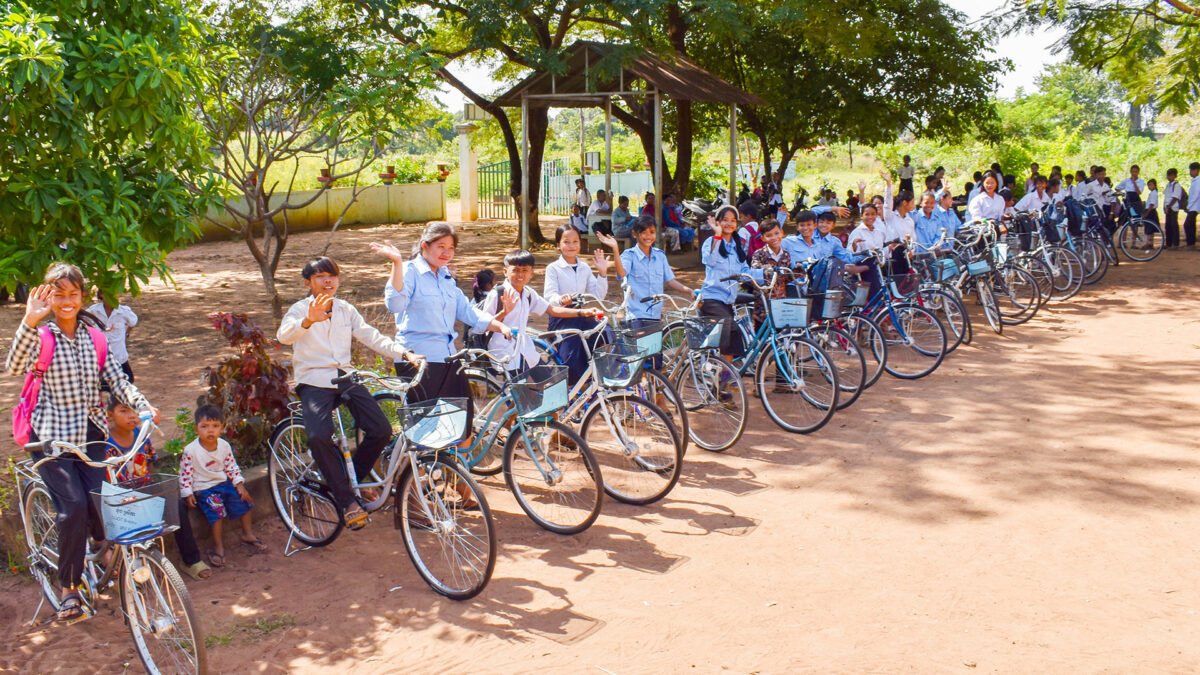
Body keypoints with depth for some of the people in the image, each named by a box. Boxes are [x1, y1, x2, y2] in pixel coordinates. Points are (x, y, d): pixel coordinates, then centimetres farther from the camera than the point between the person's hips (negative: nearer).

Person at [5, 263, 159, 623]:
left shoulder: (94, 336, 6)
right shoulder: (41, 336, -7)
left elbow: (117, 380, 3)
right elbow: (14, 367, -27)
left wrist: (143, 405, -14)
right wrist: (30, 321, -40)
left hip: (89, 432, 4)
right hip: (51, 436, -4)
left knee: (100, 504, -4)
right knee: (73, 507, -15)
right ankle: (68, 587, 2)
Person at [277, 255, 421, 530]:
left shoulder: (346, 310, 13)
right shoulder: (300, 310, -1)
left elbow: (373, 337, 9)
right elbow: (284, 335, -22)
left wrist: (405, 353, -8)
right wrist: (309, 321, -45)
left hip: (346, 378, 5)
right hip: (314, 382, -4)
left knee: (381, 430, -12)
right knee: (319, 437, -29)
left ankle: (354, 478, 15)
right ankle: (347, 500, -13)